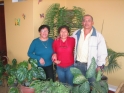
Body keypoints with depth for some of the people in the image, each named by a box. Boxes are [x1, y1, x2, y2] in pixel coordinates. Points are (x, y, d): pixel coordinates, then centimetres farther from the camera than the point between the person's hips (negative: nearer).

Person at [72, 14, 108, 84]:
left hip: (91, 66, -3)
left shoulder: (98, 36, -10)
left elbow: (102, 53, -8)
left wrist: (100, 66, -10)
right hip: (77, 64, 4)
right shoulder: (76, 34, 2)